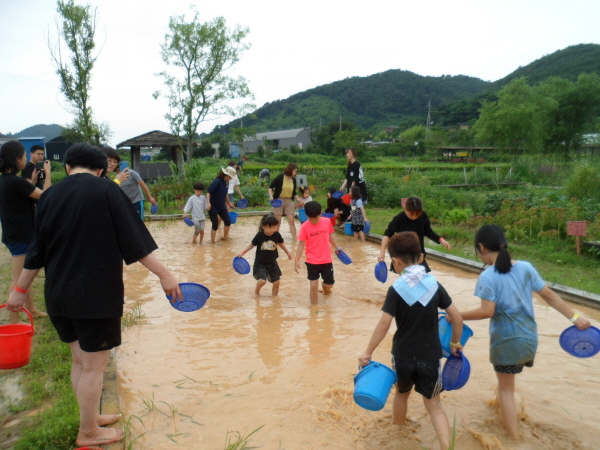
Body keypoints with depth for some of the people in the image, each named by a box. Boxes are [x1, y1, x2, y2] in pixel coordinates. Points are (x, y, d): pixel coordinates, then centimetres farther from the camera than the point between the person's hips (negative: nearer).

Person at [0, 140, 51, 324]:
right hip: (20, 236, -10)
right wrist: (47, 173, -4)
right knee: (17, 278, -3)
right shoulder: (16, 181, -22)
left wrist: (32, 181, 14)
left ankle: (32, 309, 34)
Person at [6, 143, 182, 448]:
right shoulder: (106, 190, -9)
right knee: (93, 367, 7)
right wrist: (163, 274, -9)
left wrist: (20, 289, 20)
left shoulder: (50, 195, 5)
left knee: (80, 362, 20)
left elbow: (37, 251, 10)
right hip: (96, 295, -6)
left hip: (58, 296, 6)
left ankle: (90, 418, 35)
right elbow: (134, 240, -13)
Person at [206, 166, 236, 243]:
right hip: (213, 207, -8)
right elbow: (208, 192, -25)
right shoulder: (217, 181, -21)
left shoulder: (226, 182, 3)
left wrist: (229, 203, 27)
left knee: (228, 222, 10)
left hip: (222, 206, 8)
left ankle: (225, 237, 32)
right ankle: (213, 241, 10)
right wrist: (208, 203, -35)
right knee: (215, 225, -5)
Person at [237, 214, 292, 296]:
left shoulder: (277, 235, -9)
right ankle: (257, 291, 16)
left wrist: (288, 252, 19)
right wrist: (242, 252, -2)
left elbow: (281, 244, 11)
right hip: (260, 263, -3)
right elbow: (252, 245, 0)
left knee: (276, 282, 5)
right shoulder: (259, 236, -15)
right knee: (262, 280, -18)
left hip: (272, 263, 3)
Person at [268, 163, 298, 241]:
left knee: (291, 221, -4)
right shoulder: (280, 177, -11)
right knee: (278, 222, 6)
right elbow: (270, 187, -5)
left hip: (289, 201, 3)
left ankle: (294, 238, -1)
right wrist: (271, 196, -20)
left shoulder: (293, 180, 4)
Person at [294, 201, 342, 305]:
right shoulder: (305, 226, -13)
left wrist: (337, 247, 16)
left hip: (326, 260, 3)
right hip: (312, 261, -2)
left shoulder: (327, 222, -5)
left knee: (329, 284, 12)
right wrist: (297, 260, -16)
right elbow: (301, 243, -10)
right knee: (314, 286, -3)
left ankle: (325, 288, 50)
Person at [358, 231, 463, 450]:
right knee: (433, 403, 12)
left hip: (403, 355, -1)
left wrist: (368, 352, -11)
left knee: (402, 393, 25)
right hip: (430, 355, 1)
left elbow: (384, 324, -18)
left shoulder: (396, 289, -12)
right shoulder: (434, 284, -4)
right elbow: (456, 317, -2)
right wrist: (455, 343, 14)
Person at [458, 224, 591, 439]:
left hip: (506, 341, -6)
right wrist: (575, 317, 9)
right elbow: (549, 295, 2)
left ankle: (514, 438, 15)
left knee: (506, 388, 10)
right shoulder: (525, 267, -2)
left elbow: (487, 311, -23)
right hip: (529, 338, 6)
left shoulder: (487, 277, -18)